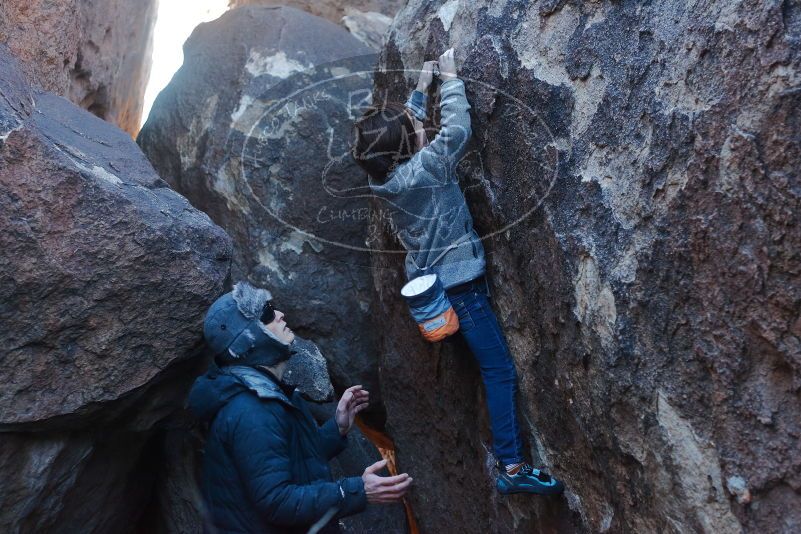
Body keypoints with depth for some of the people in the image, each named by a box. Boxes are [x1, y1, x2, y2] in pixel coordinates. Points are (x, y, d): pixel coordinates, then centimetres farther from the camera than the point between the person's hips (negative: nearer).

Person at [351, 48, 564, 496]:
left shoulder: (387, 174, 1)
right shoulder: (423, 170, -22)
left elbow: (404, 124, 18)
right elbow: (458, 130, -20)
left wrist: (422, 87, 19)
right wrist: (451, 79, -8)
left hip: (429, 281, 9)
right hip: (458, 283, -9)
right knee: (501, 370, -4)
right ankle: (512, 467, 0)